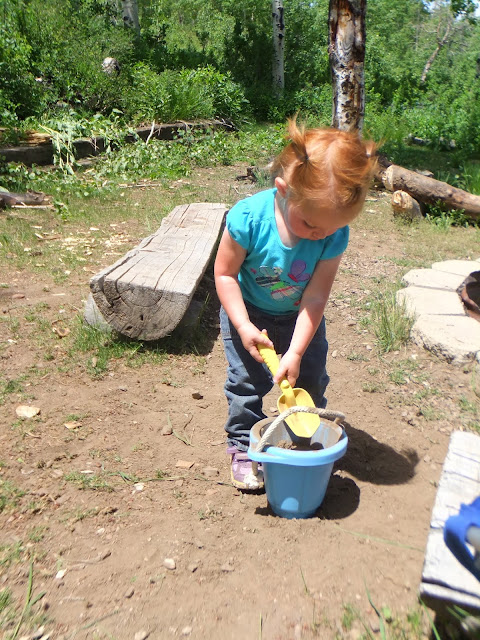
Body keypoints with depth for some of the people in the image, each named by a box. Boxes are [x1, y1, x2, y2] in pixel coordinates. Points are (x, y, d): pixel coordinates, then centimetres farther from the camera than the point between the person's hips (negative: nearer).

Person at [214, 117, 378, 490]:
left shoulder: (334, 235, -28)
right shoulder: (249, 217, -34)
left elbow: (315, 298, -22)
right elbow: (224, 274, -20)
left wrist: (296, 351, -25)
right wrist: (244, 326, -25)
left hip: (299, 315, 2)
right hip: (248, 311, -2)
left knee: (311, 376, 6)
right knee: (247, 379, -4)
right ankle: (242, 446, 19)